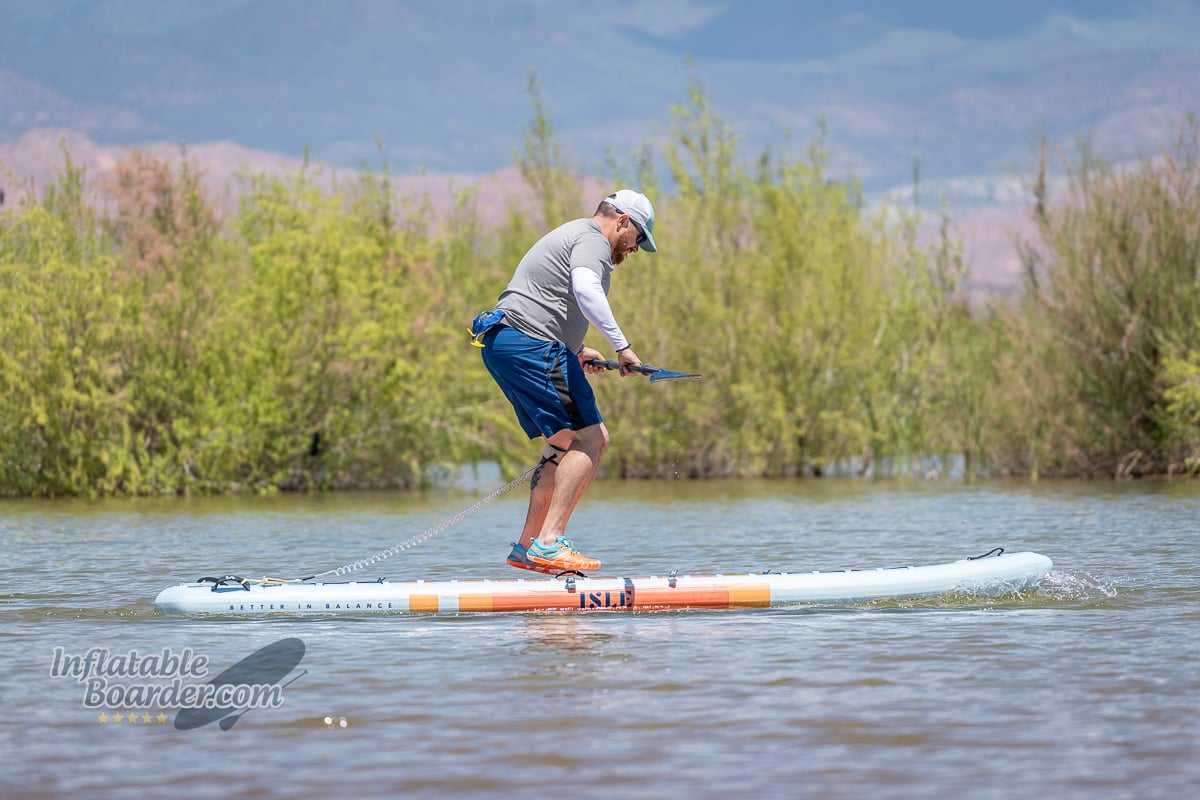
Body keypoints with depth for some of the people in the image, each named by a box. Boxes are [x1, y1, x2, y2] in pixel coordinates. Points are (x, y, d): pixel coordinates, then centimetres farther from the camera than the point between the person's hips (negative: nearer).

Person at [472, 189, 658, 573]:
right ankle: (549, 543, -21)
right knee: (591, 439, -13)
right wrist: (621, 345, -25)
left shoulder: (570, 234, 29)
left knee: (566, 444, 15)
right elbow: (585, 290, -25)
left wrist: (575, 350, 33)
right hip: (531, 345, -11)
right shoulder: (592, 239, -4)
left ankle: (527, 547, 13)